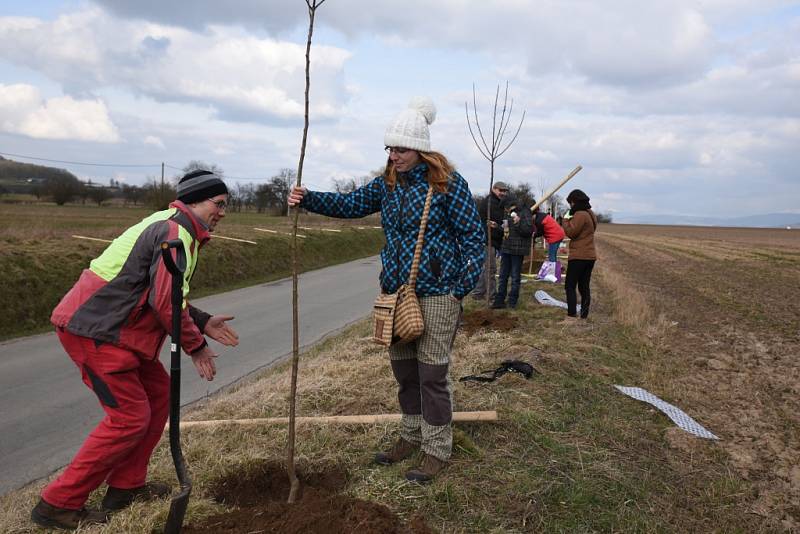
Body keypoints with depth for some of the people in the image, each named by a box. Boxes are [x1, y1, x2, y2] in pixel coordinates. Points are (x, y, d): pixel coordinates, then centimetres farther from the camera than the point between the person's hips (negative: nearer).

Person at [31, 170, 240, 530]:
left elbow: (162, 295, 21)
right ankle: (57, 505, 5)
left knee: (158, 394, 14)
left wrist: (203, 322, 12)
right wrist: (196, 345, -10)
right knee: (130, 417, -6)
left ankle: (125, 486, 23)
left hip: (109, 325, 11)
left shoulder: (172, 228, 17)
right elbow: (165, 302, -23)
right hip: (94, 331, -11)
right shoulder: (175, 232, -17)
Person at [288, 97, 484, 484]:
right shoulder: (388, 184, 8)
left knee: (432, 373, 0)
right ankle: (411, 436, 32)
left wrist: (462, 289, -13)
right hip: (396, 291, 6)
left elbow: (473, 236, -8)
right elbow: (349, 204, 10)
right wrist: (308, 199, -6)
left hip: (436, 293, -6)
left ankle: (437, 451, 15)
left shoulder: (448, 183, -10)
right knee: (402, 368, 14)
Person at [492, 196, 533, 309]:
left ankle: (512, 300, 13)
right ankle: (500, 300, 14)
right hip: (506, 249, 7)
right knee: (503, 275, 9)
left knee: (515, 276, 3)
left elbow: (529, 230, -16)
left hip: (517, 250, -7)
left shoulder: (524, 212, -8)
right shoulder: (508, 214, 14)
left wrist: (519, 222, -26)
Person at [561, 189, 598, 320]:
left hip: (579, 256, -9)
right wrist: (570, 220, 6)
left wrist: (566, 219, -3)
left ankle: (571, 316, -11)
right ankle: (584, 316, 14)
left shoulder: (580, 214, -15)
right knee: (584, 287, 12)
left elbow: (571, 232, -16)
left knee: (570, 286, -6)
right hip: (590, 256, 9)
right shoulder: (591, 214, 16)